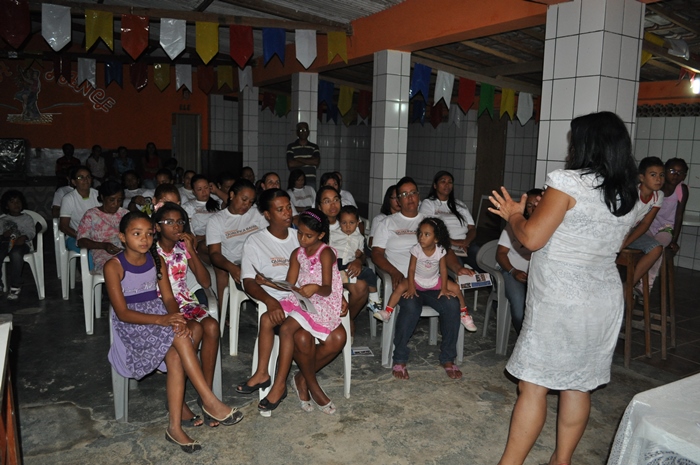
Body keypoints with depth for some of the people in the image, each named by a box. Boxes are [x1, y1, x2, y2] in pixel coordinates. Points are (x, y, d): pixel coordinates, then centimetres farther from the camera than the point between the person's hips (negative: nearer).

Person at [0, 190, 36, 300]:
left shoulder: (27, 218, 19)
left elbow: (32, 232, 6)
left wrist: (24, 237, -15)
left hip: (21, 243, -2)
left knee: (16, 254, -39)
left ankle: (15, 287, -32)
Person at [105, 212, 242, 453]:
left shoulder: (157, 260, 4)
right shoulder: (113, 267, -11)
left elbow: (168, 297, 3)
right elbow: (123, 312, -16)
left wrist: (176, 317, -21)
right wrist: (161, 320, -30)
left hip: (158, 314, 4)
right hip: (131, 323, -4)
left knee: (175, 357, -26)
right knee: (180, 337, -30)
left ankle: (175, 427, -21)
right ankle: (209, 400, -25)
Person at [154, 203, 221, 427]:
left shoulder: (184, 247, 5)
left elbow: (206, 282, -3)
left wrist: (191, 249, -10)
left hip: (185, 302, 4)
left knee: (212, 326, -27)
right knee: (195, 328, -31)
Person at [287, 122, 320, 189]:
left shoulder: (314, 147, 12)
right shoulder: (291, 147, 7)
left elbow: (316, 162, -2)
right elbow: (290, 164, -5)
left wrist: (299, 159, -3)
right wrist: (309, 162, -2)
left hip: (311, 181, 1)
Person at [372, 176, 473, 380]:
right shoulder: (388, 223, 14)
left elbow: (446, 250, 16)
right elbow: (377, 253, 4)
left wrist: (458, 268, -5)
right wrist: (394, 272, -15)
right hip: (403, 280, -3)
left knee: (452, 304, -25)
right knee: (412, 306, -34)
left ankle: (448, 358, -5)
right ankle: (399, 359, -14)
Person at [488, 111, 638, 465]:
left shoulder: (568, 181, -15)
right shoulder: (628, 196, 8)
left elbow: (532, 238, -17)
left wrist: (513, 214, 2)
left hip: (560, 303, -7)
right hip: (605, 300, 8)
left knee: (533, 385, 1)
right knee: (577, 384, 16)